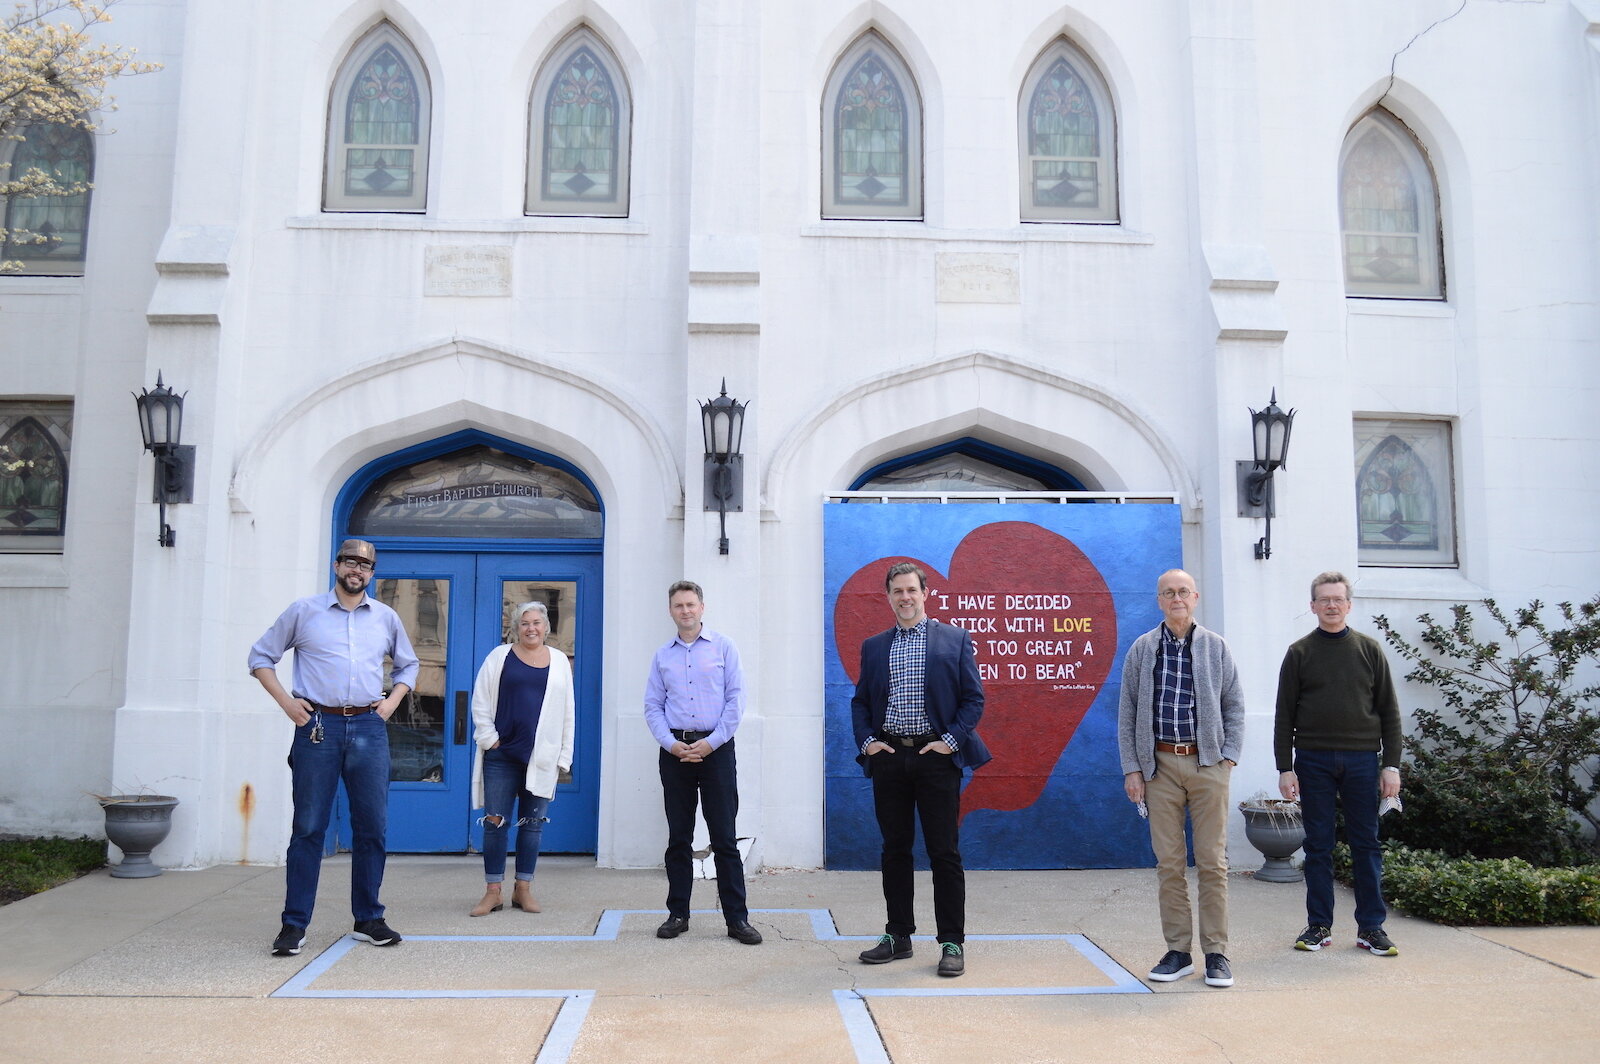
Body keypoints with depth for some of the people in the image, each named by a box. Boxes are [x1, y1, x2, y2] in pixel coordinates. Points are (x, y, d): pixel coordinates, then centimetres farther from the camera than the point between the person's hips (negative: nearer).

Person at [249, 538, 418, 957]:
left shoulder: (386, 617, 13)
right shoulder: (303, 611, 6)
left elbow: (409, 664, 25)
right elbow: (261, 656, 10)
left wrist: (392, 701, 8)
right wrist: (286, 701, -2)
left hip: (369, 729, 3)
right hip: (318, 726, -2)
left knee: (373, 827, 5)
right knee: (308, 827, -1)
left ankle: (369, 919, 16)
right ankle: (294, 924, 8)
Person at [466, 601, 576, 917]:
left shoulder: (559, 661, 10)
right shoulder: (500, 656, 5)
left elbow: (567, 712, 10)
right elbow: (480, 702, 4)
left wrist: (564, 756, 6)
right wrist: (489, 739, -5)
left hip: (542, 757, 2)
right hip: (502, 755, -1)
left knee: (533, 823, 7)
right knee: (495, 822, 0)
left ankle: (523, 889, 17)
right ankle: (493, 893, 8)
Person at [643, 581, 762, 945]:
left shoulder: (724, 647, 2)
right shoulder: (663, 655, 10)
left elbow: (736, 699, -3)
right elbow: (653, 706, 8)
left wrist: (711, 742, -10)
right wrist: (671, 744, -7)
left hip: (715, 748, -2)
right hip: (675, 749, 3)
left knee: (724, 837, -2)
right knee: (678, 837, 8)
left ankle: (737, 918, 3)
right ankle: (677, 914, 17)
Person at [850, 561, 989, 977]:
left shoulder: (956, 639, 2)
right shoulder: (874, 647, 12)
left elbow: (973, 698, 1)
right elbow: (860, 701, 14)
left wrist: (952, 740, -10)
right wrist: (866, 741, 0)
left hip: (937, 757, -3)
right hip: (889, 758, 3)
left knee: (945, 852, 0)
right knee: (895, 850, 10)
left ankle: (953, 943, 8)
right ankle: (897, 936, 20)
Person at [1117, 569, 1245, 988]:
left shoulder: (1215, 647, 6)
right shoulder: (1142, 649, 6)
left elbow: (1234, 706, 9)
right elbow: (1127, 713, 6)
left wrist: (1230, 756, -2)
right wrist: (1132, 769, 1)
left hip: (1207, 764, 0)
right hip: (1160, 764, 1)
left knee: (1212, 862, 1)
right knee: (1169, 864, 4)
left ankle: (1216, 952, 10)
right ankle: (1178, 952, 12)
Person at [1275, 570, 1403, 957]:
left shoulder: (1369, 649, 8)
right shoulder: (1299, 653, 5)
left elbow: (1388, 711, 7)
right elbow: (1284, 715, 4)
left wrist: (1391, 765, 0)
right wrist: (1285, 768, -3)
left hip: (1362, 760, 1)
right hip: (1313, 762, 0)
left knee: (1366, 845, 4)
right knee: (1318, 846, 5)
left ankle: (1370, 927, 12)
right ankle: (1319, 926, 12)